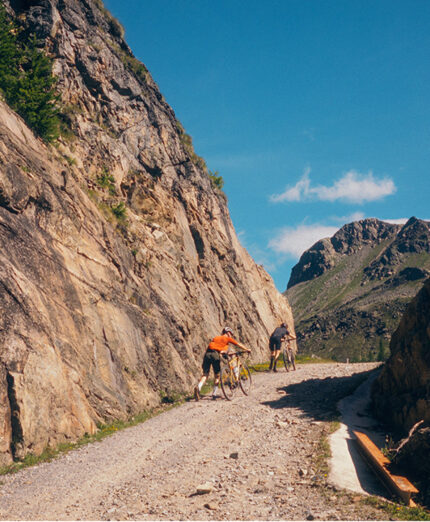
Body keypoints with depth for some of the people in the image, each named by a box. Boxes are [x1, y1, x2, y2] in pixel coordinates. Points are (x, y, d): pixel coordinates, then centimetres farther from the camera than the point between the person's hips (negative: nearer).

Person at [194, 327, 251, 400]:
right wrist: (247, 350, 37)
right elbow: (238, 345, 24)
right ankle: (214, 393, 6)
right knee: (217, 375, 9)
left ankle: (198, 387, -20)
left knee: (205, 374, 4)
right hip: (215, 354, -4)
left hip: (207, 354, 5)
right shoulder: (227, 338, 18)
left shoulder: (215, 338, 32)